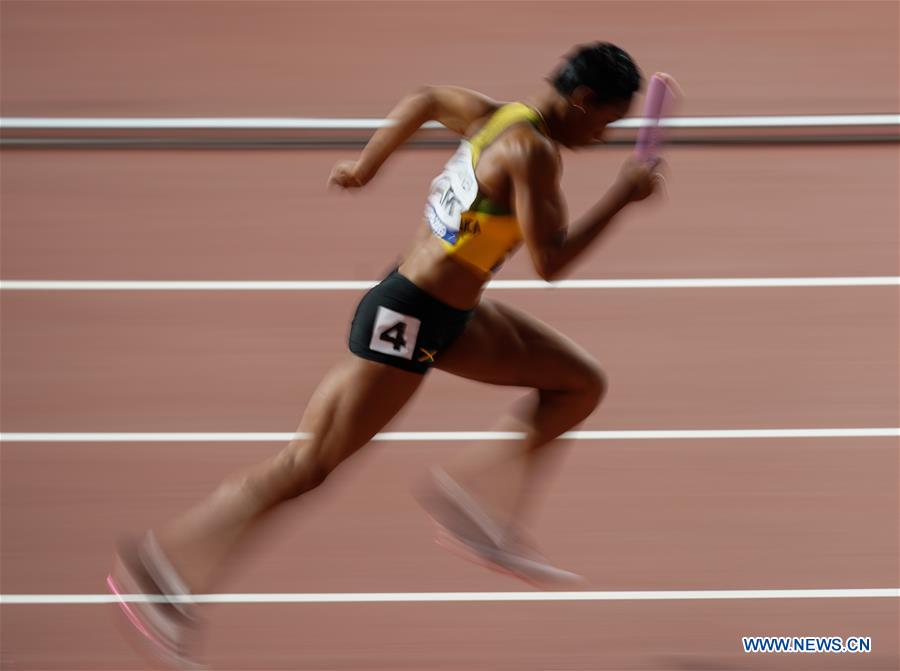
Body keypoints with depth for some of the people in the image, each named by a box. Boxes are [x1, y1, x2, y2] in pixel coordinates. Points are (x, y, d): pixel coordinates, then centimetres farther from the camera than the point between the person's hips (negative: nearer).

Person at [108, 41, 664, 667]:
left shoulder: (496, 116, 7)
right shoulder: (534, 151, -21)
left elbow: (427, 98, 24)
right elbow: (550, 261, -23)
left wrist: (368, 164, 31)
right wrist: (623, 195, -15)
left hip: (454, 314, 10)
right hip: (407, 320, -10)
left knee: (582, 384, 10)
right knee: (309, 465, -4)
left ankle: (470, 500, 10)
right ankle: (154, 565, 3)